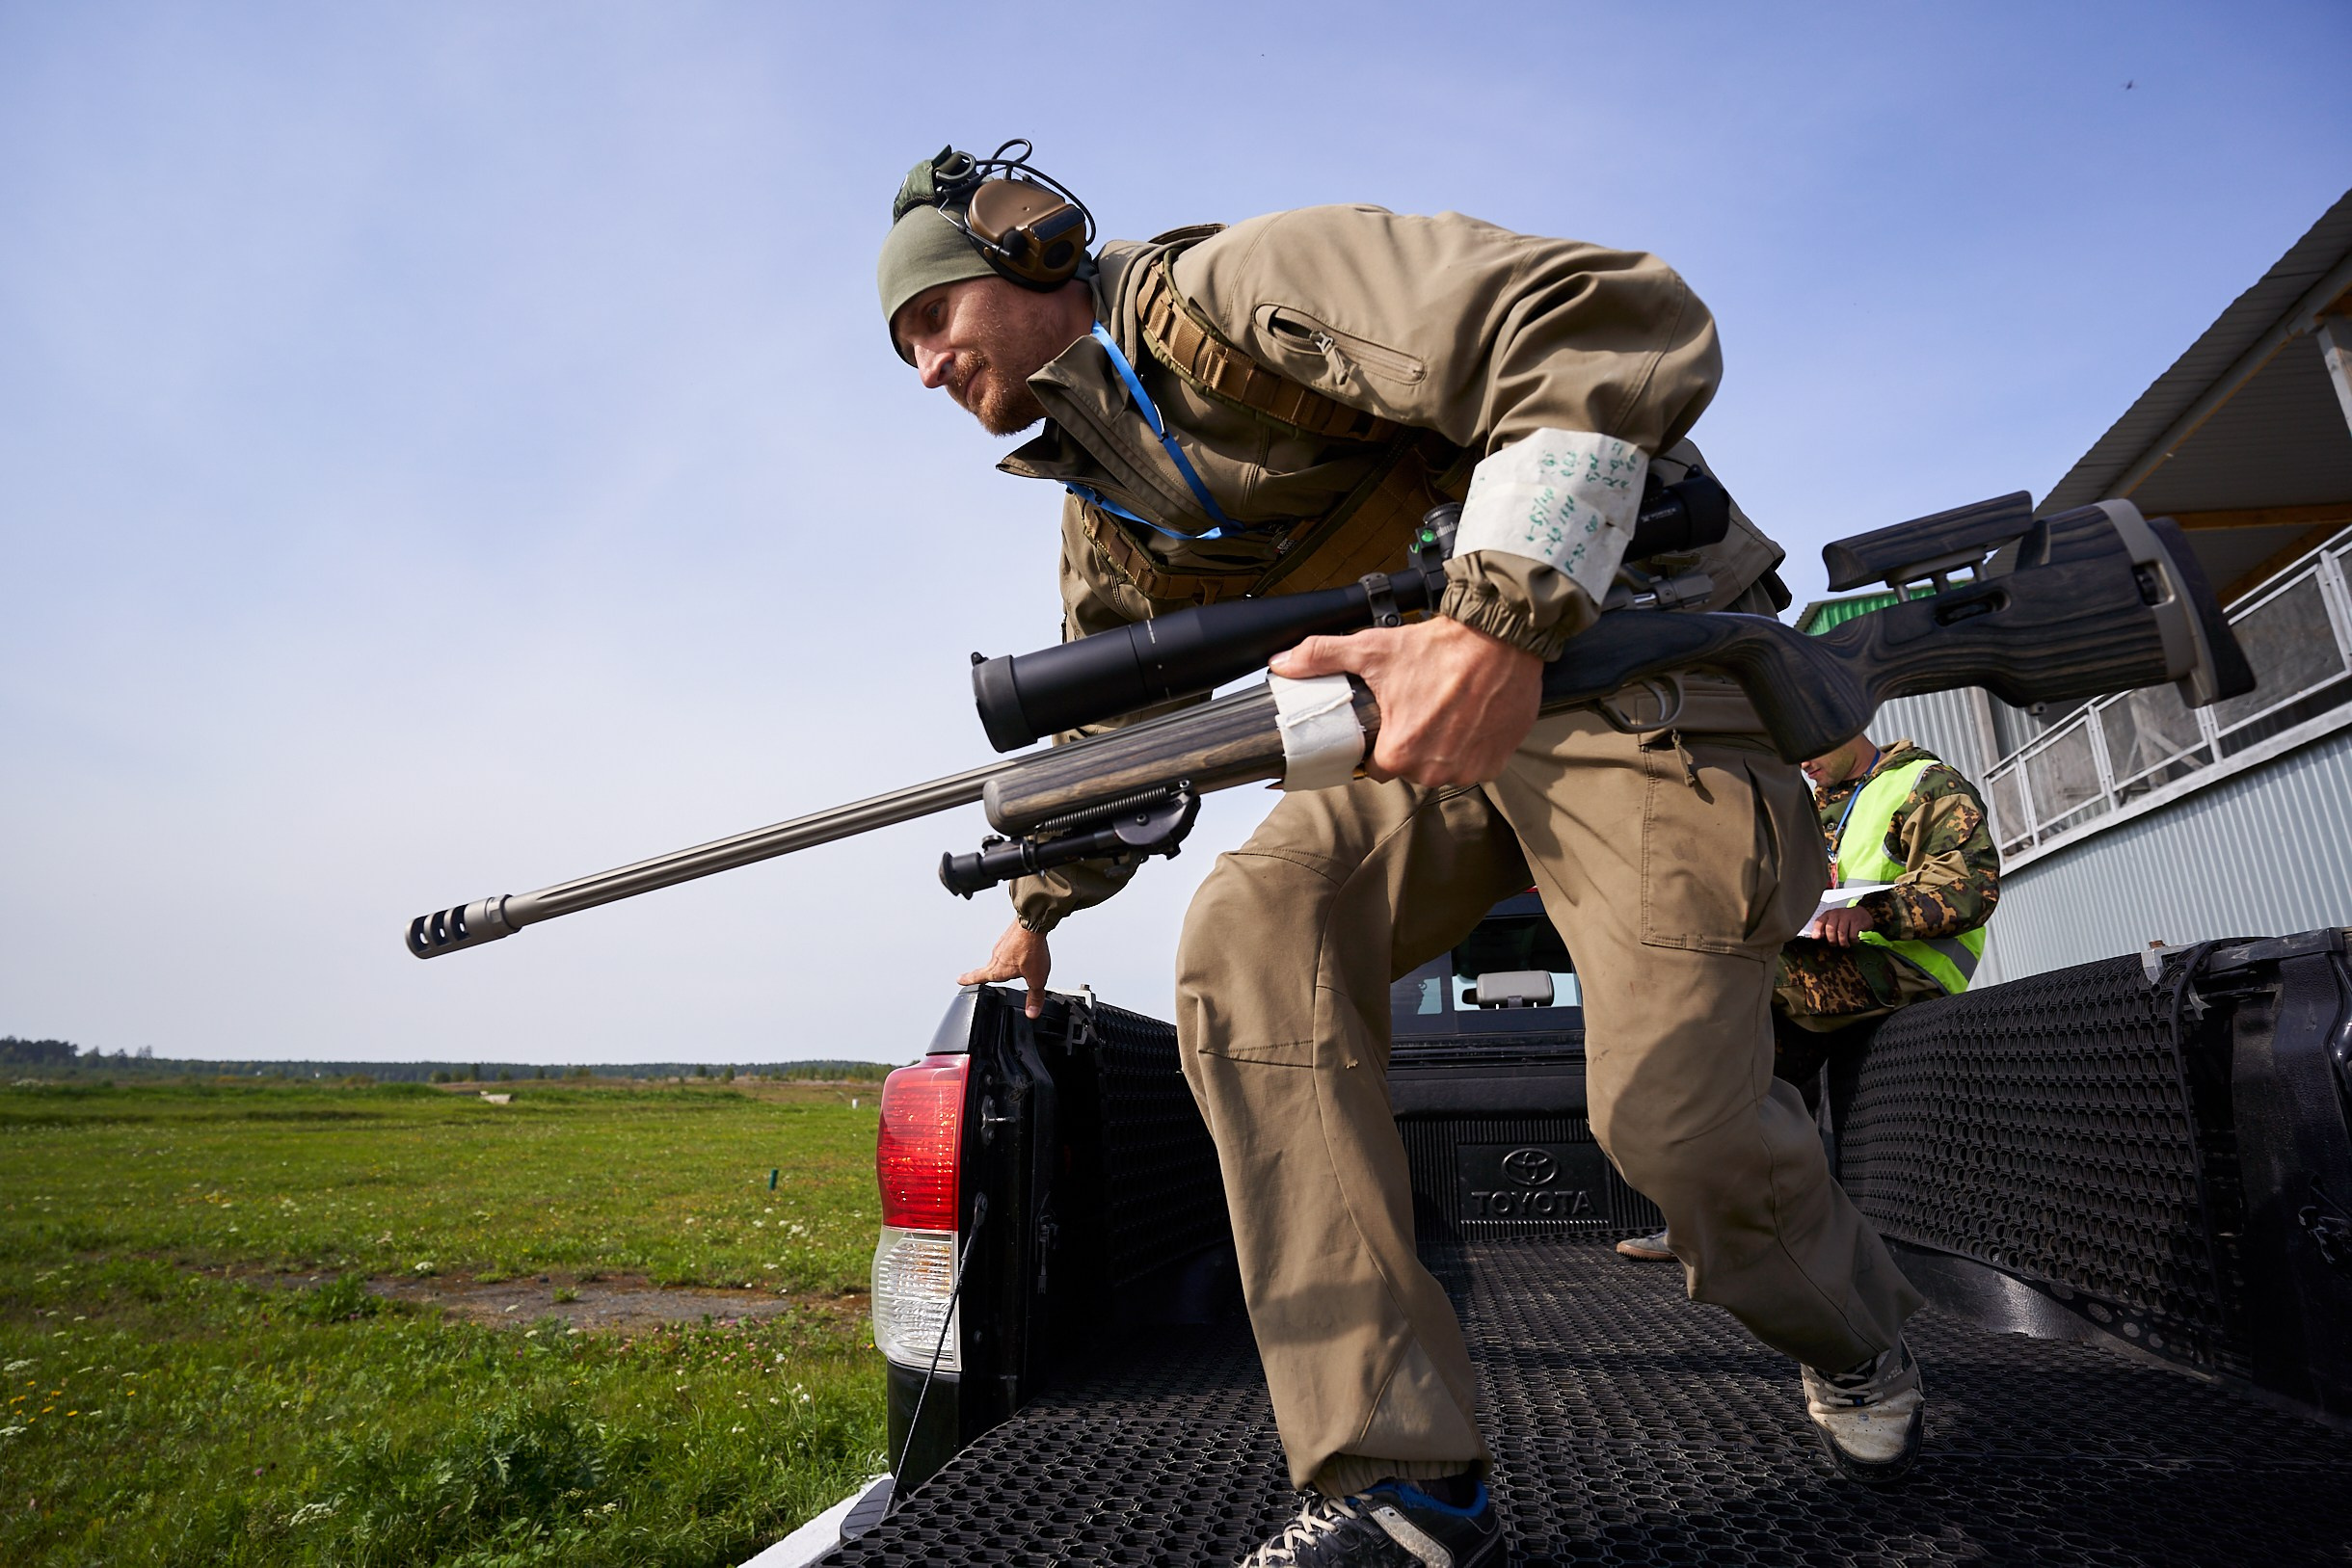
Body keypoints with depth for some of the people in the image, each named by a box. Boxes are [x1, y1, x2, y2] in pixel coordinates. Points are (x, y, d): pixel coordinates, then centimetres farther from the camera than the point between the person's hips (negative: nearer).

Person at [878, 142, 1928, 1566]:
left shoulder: (1232, 291, -14)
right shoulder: (1106, 508, 14)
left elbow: (1626, 323, -26)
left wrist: (1501, 621, -38)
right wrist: (1039, 908, 36)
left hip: (1633, 664, -7)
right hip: (1435, 710, 7)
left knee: (1671, 1102, -12)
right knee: (1247, 941, -17)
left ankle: (1856, 1342, 29)